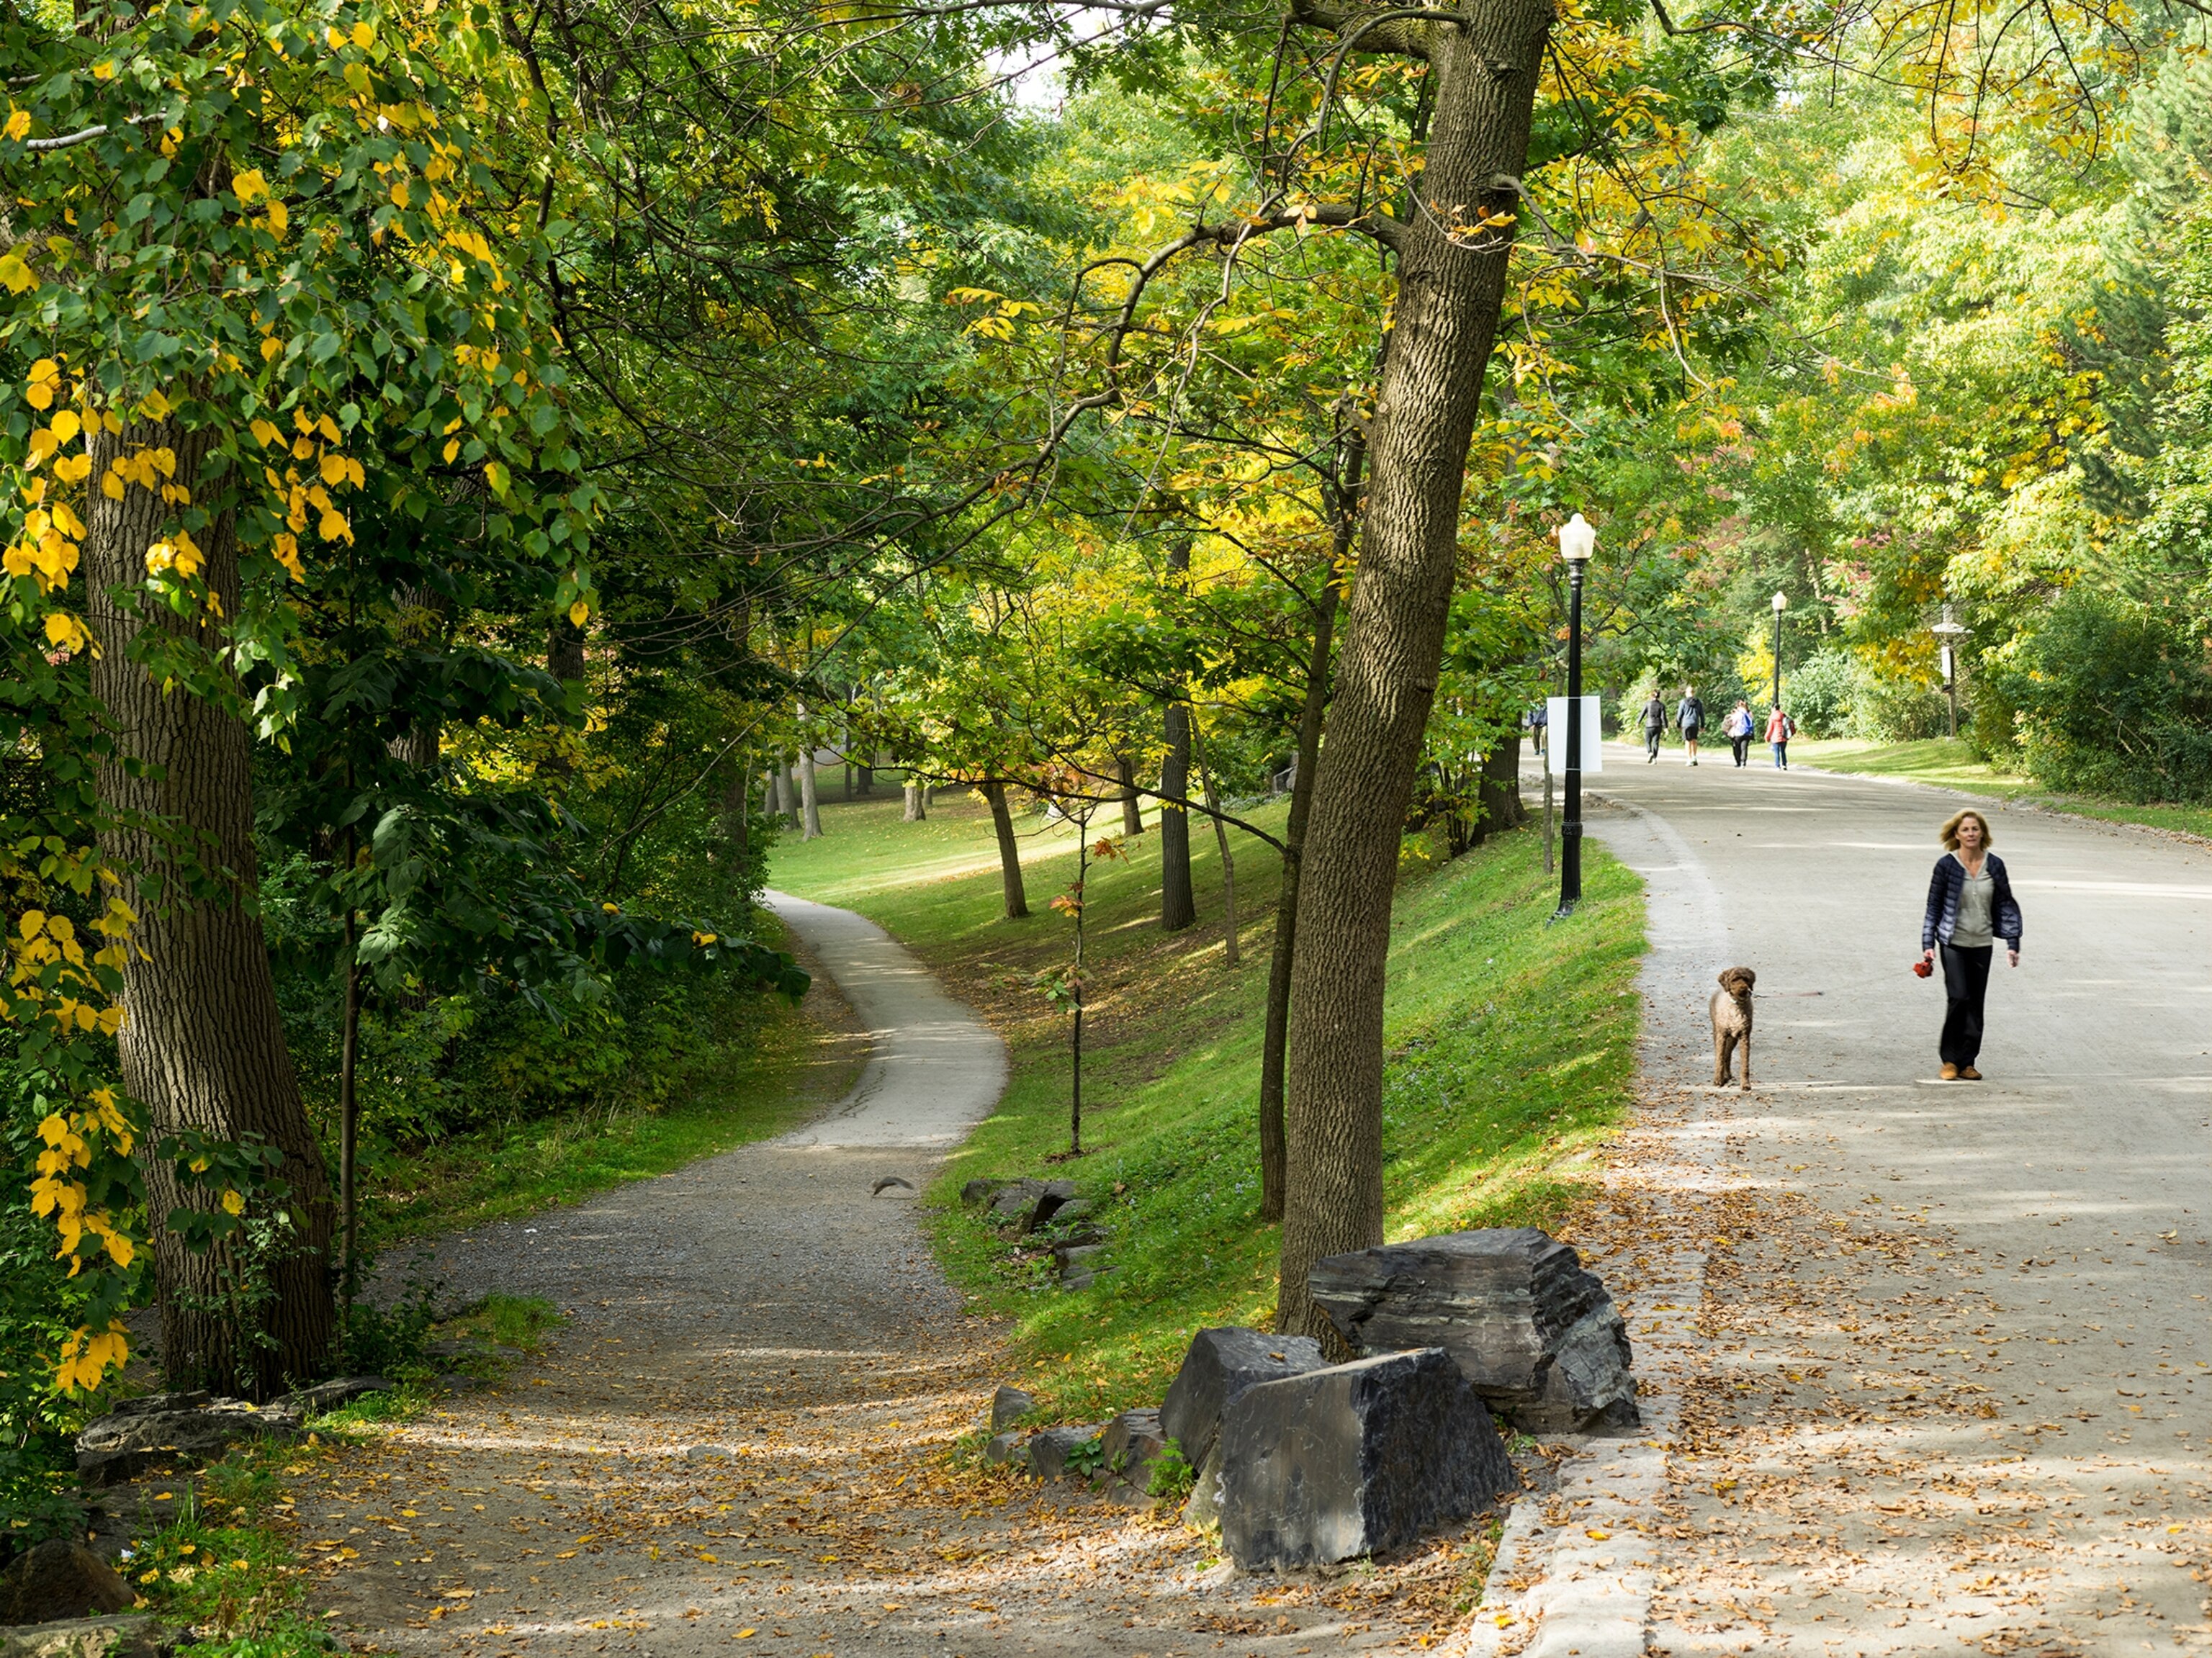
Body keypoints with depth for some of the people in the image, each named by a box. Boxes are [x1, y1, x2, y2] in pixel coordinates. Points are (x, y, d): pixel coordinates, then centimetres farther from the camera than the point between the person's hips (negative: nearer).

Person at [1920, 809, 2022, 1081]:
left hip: (1982, 944, 3)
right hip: (1953, 942, -3)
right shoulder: (1947, 865, -6)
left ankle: (1966, 1062, 14)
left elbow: (2006, 905, 7)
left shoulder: (1994, 865, 1)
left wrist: (2013, 943, 2)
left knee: (1976, 1004, 5)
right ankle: (1950, 1059, -1)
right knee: (1959, 997, -14)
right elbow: (1933, 907, 0)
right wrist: (1928, 944, -5)